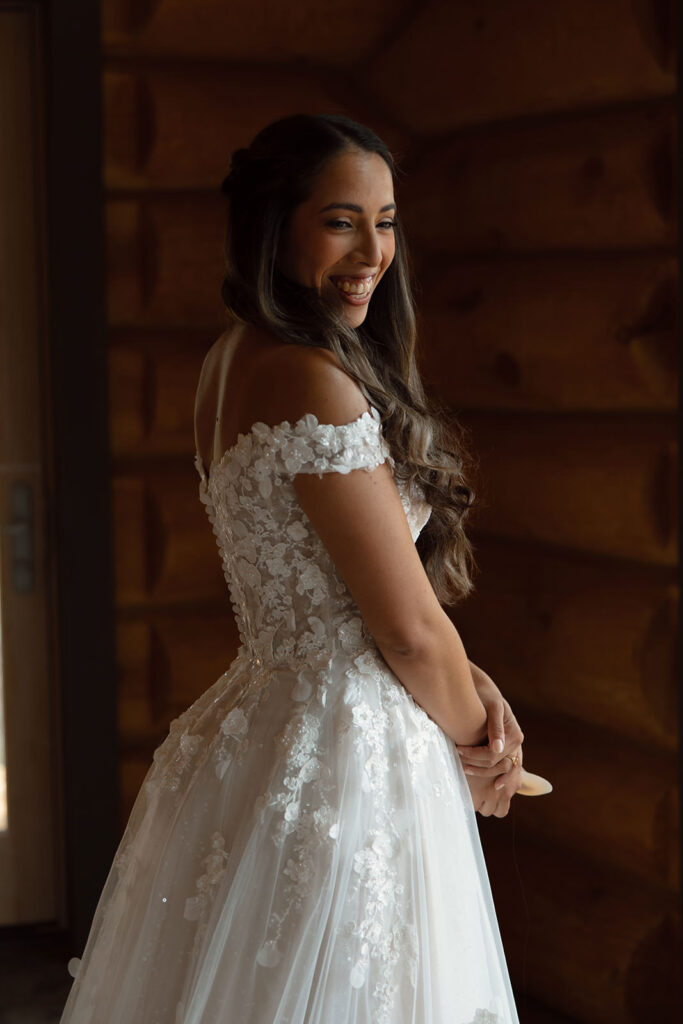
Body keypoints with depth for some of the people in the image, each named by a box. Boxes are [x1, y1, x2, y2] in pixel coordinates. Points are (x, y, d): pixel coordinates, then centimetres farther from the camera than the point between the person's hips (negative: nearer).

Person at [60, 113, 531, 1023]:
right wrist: (480, 747, 0)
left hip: (265, 722, 10)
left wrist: (471, 683, 3)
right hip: (348, 759, -10)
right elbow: (409, 629, -18)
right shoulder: (316, 384, -21)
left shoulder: (234, 361, 8)